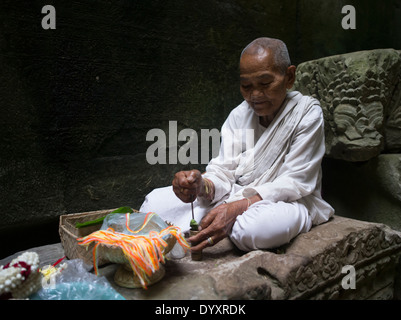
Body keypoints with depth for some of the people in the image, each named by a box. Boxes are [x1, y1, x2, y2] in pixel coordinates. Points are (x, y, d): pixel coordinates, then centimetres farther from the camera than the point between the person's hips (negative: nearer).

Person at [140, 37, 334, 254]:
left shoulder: (307, 114, -8)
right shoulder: (239, 115, 6)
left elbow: (293, 183, -17)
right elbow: (223, 173, 0)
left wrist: (237, 208, -30)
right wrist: (202, 186, -26)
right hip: (237, 196, 4)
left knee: (255, 227, -39)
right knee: (156, 200, -11)